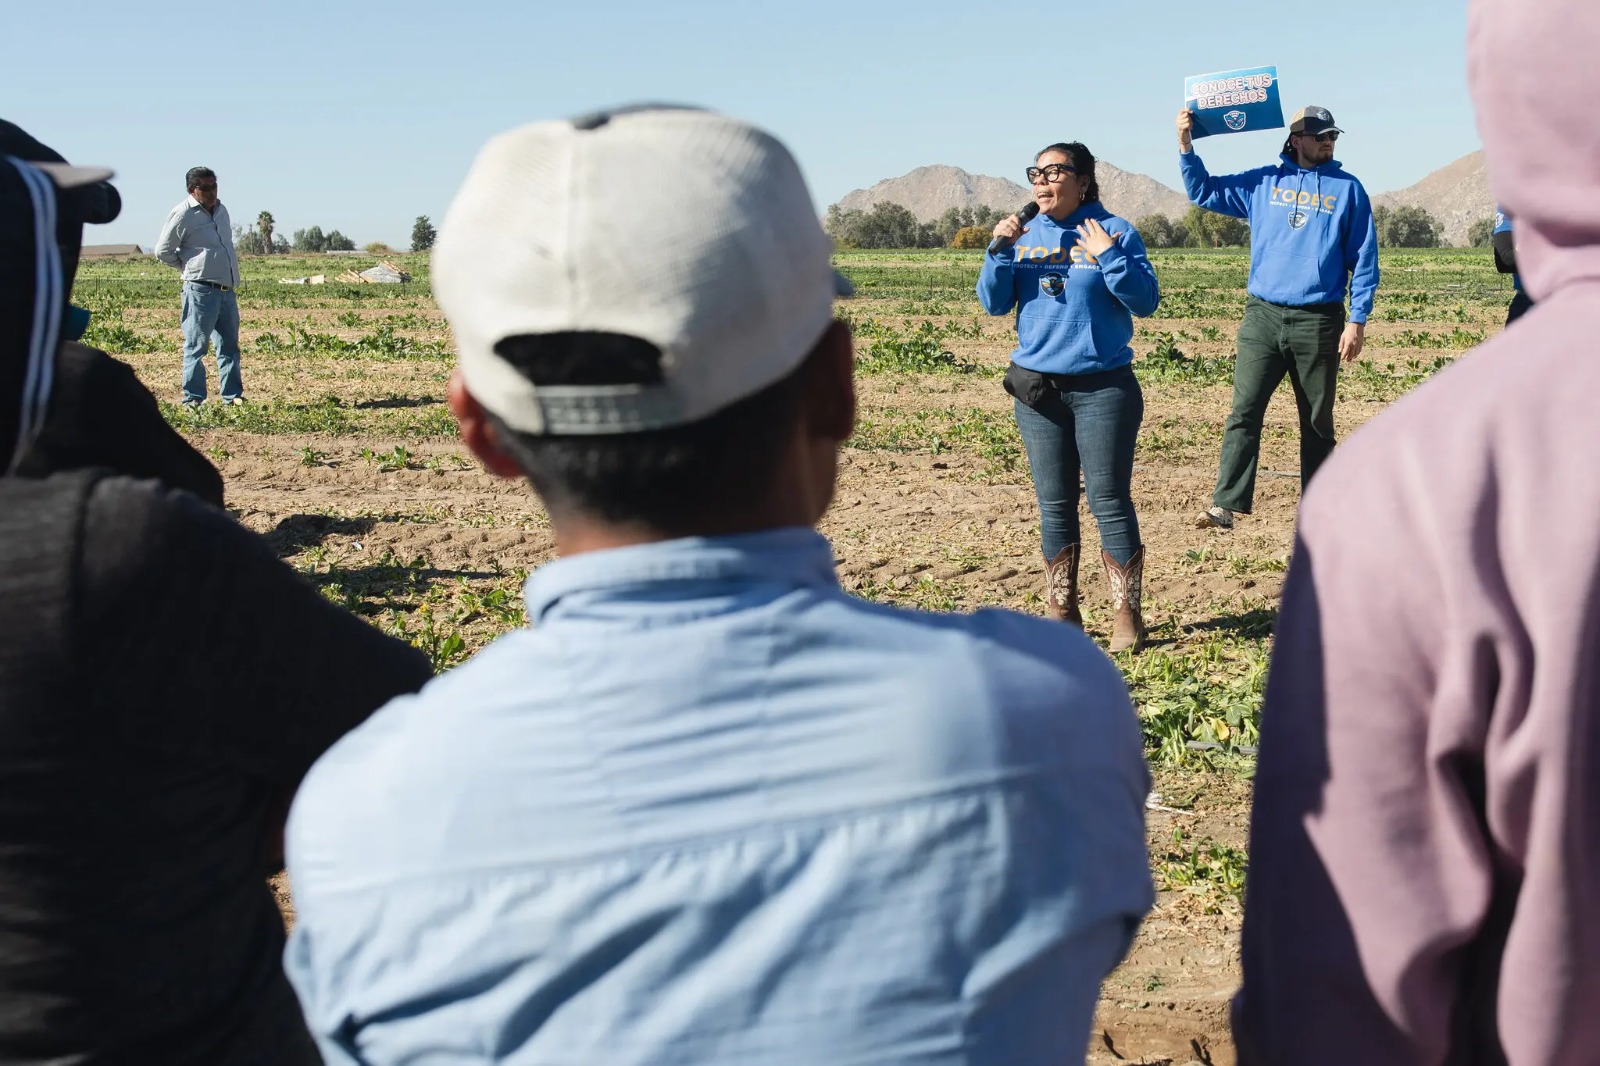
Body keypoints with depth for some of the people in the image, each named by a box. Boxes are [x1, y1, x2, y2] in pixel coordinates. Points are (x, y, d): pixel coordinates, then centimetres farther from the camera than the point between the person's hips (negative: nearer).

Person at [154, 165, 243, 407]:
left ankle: (232, 396, 14)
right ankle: (193, 399, -1)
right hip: (201, 290, -7)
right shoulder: (182, 214, -7)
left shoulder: (221, 210, 15)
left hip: (227, 290, 7)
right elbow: (163, 251, -4)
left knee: (229, 346, 9)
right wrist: (189, 267, 3)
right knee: (196, 346, -4)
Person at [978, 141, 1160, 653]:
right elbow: (993, 303, 6)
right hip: (1037, 388, 4)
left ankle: (1127, 614, 6)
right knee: (1053, 504, 9)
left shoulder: (1114, 231, -3)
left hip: (1103, 388, -4)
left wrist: (1108, 256, -20)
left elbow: (1145, 301, -9)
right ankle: (1061, 612, 19)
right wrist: (1000, 250, -8)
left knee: (1109, 500, -2)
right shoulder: (1024, 234, 9)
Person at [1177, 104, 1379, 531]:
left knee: (1318, 422, 7)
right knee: (1244, 412, -10)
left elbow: (1364, 259, 4)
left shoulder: (1347, 188, 5)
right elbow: (1203, 190, 14)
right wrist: (1185, 144, -1)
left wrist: (1357, 320, -3)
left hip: (1319, 320, -1)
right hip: (1263, 316, 1)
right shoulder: (1262, 183, 10)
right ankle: (1226, 504, -13)